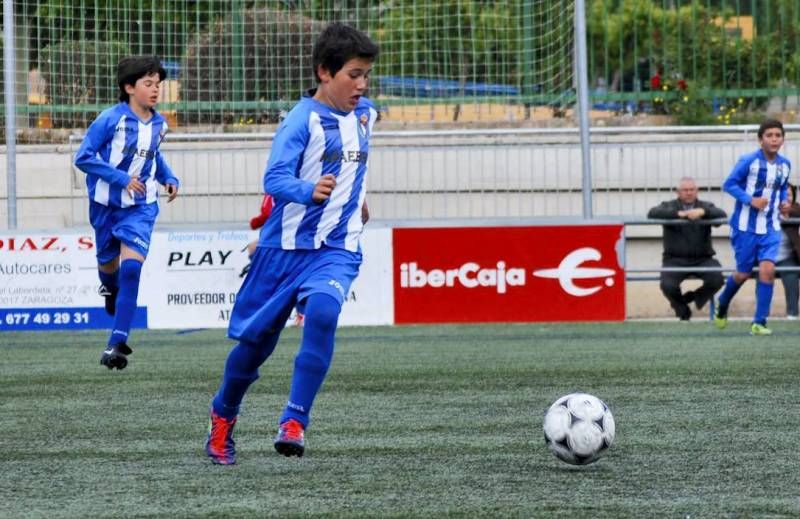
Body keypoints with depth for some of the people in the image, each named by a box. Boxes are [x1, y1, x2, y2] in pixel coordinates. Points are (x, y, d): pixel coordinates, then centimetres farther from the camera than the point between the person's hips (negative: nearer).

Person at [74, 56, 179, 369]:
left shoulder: (159, 124, 1)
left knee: (131, 268, -17)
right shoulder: (111, 119, -16)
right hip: (107, 204, -2)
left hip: (141, 208, 2)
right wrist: (122, 178, -23)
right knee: (108, 263, 16)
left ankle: (116, 344, -19)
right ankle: (109, 287, 58)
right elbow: (83, 157, -17)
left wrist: (169, 178, 5)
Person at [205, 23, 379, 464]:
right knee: (256, 339, 7)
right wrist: (309, 190, -42)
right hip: (286, 245, -3)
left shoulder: (365, 114, 7)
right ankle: (223, 416, 35)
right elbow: (274, 178, -25)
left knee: (322, 313, -28)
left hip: (337, 249, 3)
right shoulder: (302, 119, -13)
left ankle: (294, 422, -25)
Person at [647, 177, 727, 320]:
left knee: (717, 279, -27)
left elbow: (722, 215, -5)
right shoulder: (670, 206, 10)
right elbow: (652, 213, -10)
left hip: (702, 259, 1)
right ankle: (682, 310, 7)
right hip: (675, 260, -1)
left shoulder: (705, 207, 14)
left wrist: (702, 212, -23)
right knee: (668, 285, -27)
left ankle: (693, 297, 5)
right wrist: (678, 214, -22)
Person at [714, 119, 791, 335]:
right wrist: (750, 200, -20)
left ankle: (759, 323, -7)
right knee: (743, 273, 6)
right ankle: (722, 305, 38)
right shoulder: (749, 161, -12)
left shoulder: (785, 165, 3)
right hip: (746, 226, -3)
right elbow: (729, 184, -9)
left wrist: (784, 202, 0)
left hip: (770, 228, 3)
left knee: (767, 269, -14)